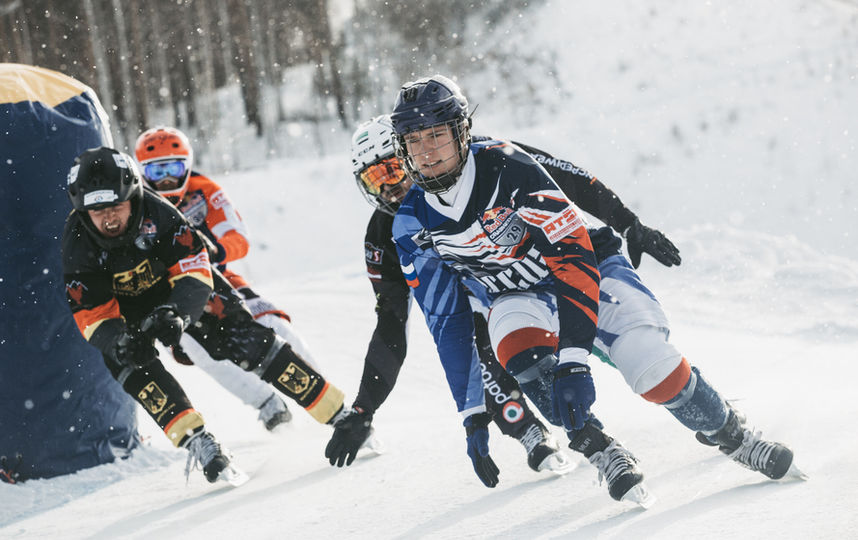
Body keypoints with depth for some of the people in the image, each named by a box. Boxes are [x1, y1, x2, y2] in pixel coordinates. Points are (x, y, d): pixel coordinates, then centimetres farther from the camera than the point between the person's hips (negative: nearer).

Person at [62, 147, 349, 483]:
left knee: (252, 344, -11)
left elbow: (194, 271, -28)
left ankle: (342, 416, -1)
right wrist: (120, 341, -47)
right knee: (127, 363, -30)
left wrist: (175, 314, -47)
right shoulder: (77, 245, -28)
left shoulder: (156, 212, -31)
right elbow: (94, 317, -25)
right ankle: (196, 442, -32)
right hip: (123, 310, 1)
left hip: (185, 294, 0)